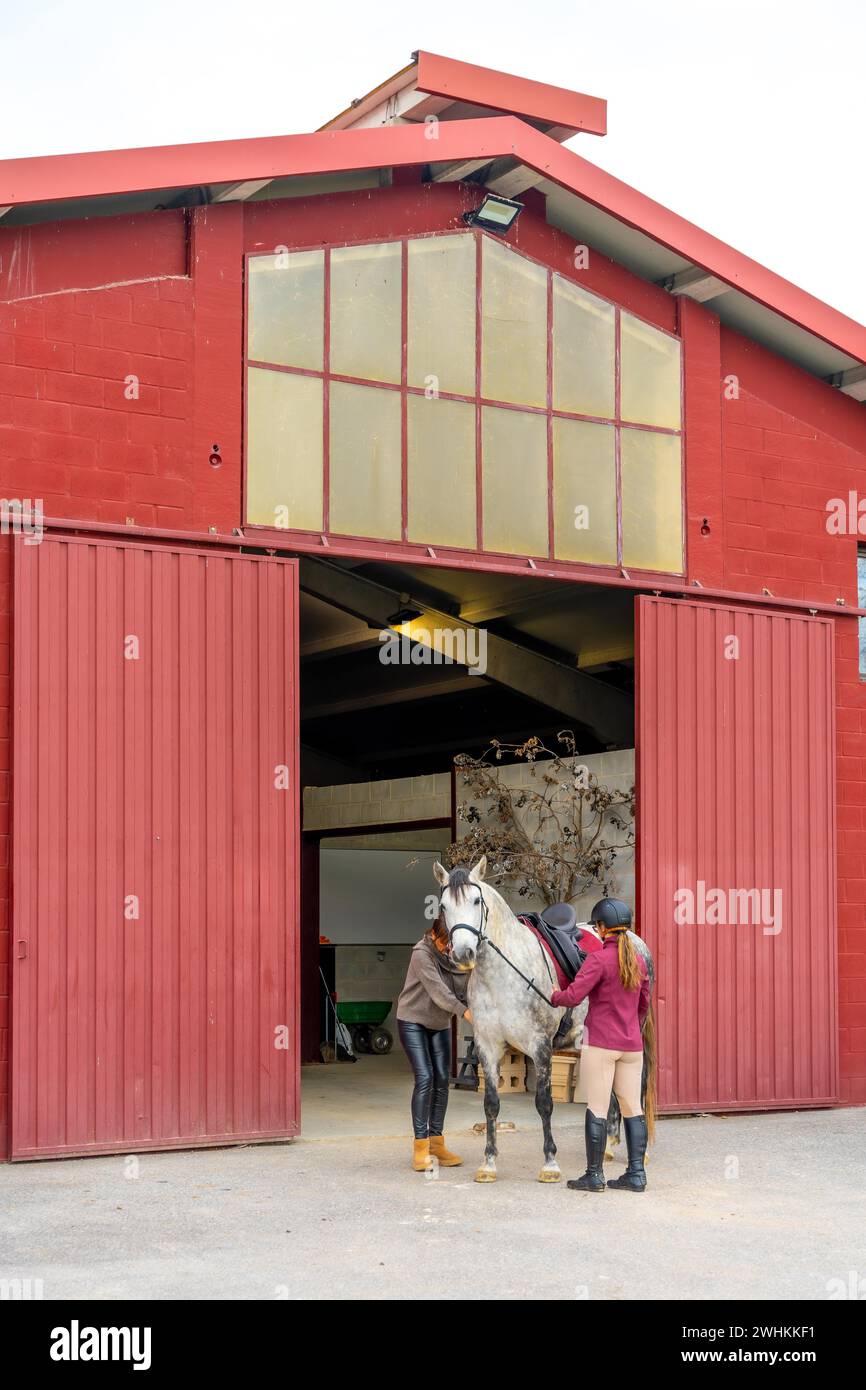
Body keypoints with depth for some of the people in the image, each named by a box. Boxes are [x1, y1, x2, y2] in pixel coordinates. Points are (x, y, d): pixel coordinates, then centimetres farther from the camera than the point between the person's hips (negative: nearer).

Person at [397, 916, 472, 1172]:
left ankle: (436, 1143, 14)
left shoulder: (453, 954, -4)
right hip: (413, 1021, -6)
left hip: (440, 1023, 6)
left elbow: (462, 989, -8)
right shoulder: (422, 953, -22)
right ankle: (420, 1146, -9)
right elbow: (437, 990, -32)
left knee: (442, 1080, 3)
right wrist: (463, 1010, -42)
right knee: (424, 1078, -14)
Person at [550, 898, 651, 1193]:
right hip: (632, 1046, 6)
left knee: (597, 1109, 0)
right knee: (632, 1108, 9)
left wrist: (555, 996, 2)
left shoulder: (599, 959, -13)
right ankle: (636, 1174, 9)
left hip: (600, 1043, -6)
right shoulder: (638, 960, 8)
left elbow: (573, 996, -19)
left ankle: (594, 1175, 3)